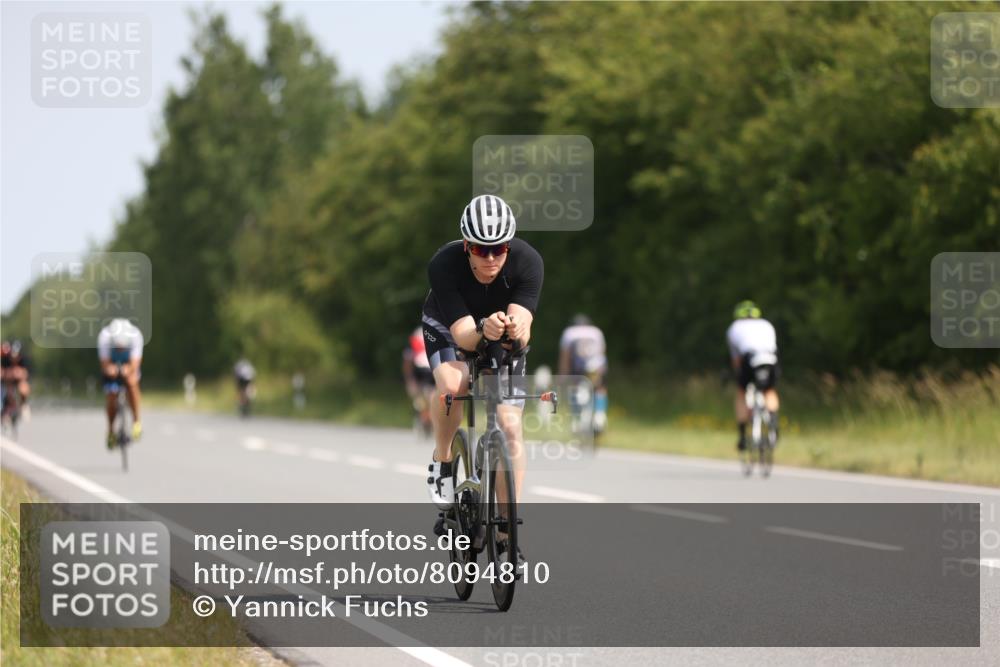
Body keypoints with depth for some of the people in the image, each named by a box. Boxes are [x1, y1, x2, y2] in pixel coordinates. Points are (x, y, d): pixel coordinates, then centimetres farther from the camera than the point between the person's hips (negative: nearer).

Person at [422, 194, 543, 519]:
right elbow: (461, 333, -39)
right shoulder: (444, 265, -35)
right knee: (452, 384, -34)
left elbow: (523, 336, -39)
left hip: (505, 343, 2)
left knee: (510, 427, -10)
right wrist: (483, 330, -61)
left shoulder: (528, 261, -32)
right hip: (447, 329, -2)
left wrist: (517, 329, -63)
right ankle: (442, 461, -7)